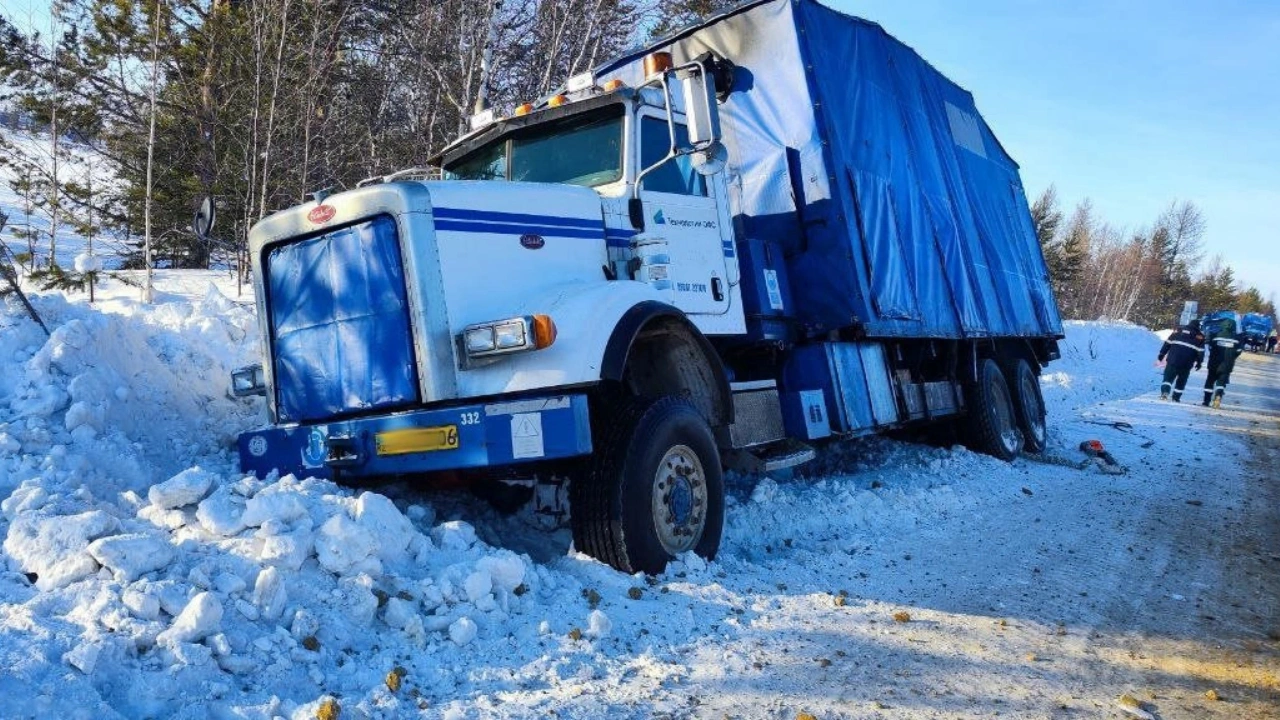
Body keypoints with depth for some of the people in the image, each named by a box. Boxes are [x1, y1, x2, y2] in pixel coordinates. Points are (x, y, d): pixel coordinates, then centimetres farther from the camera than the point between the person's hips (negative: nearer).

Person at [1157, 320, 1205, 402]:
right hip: (1186, 363, 0)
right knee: (1181, 380, 13)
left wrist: (1161, 355, 11)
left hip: (1173, 359, 0)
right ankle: (1176, 398, 13)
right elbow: (1201, 351, 6)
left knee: (1168, 377, 4)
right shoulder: (1200, 337, 9)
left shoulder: (1179, 332, 12)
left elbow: (1167, 343, 8)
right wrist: (1199, 362, 14)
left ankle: (1165, 391, -18)